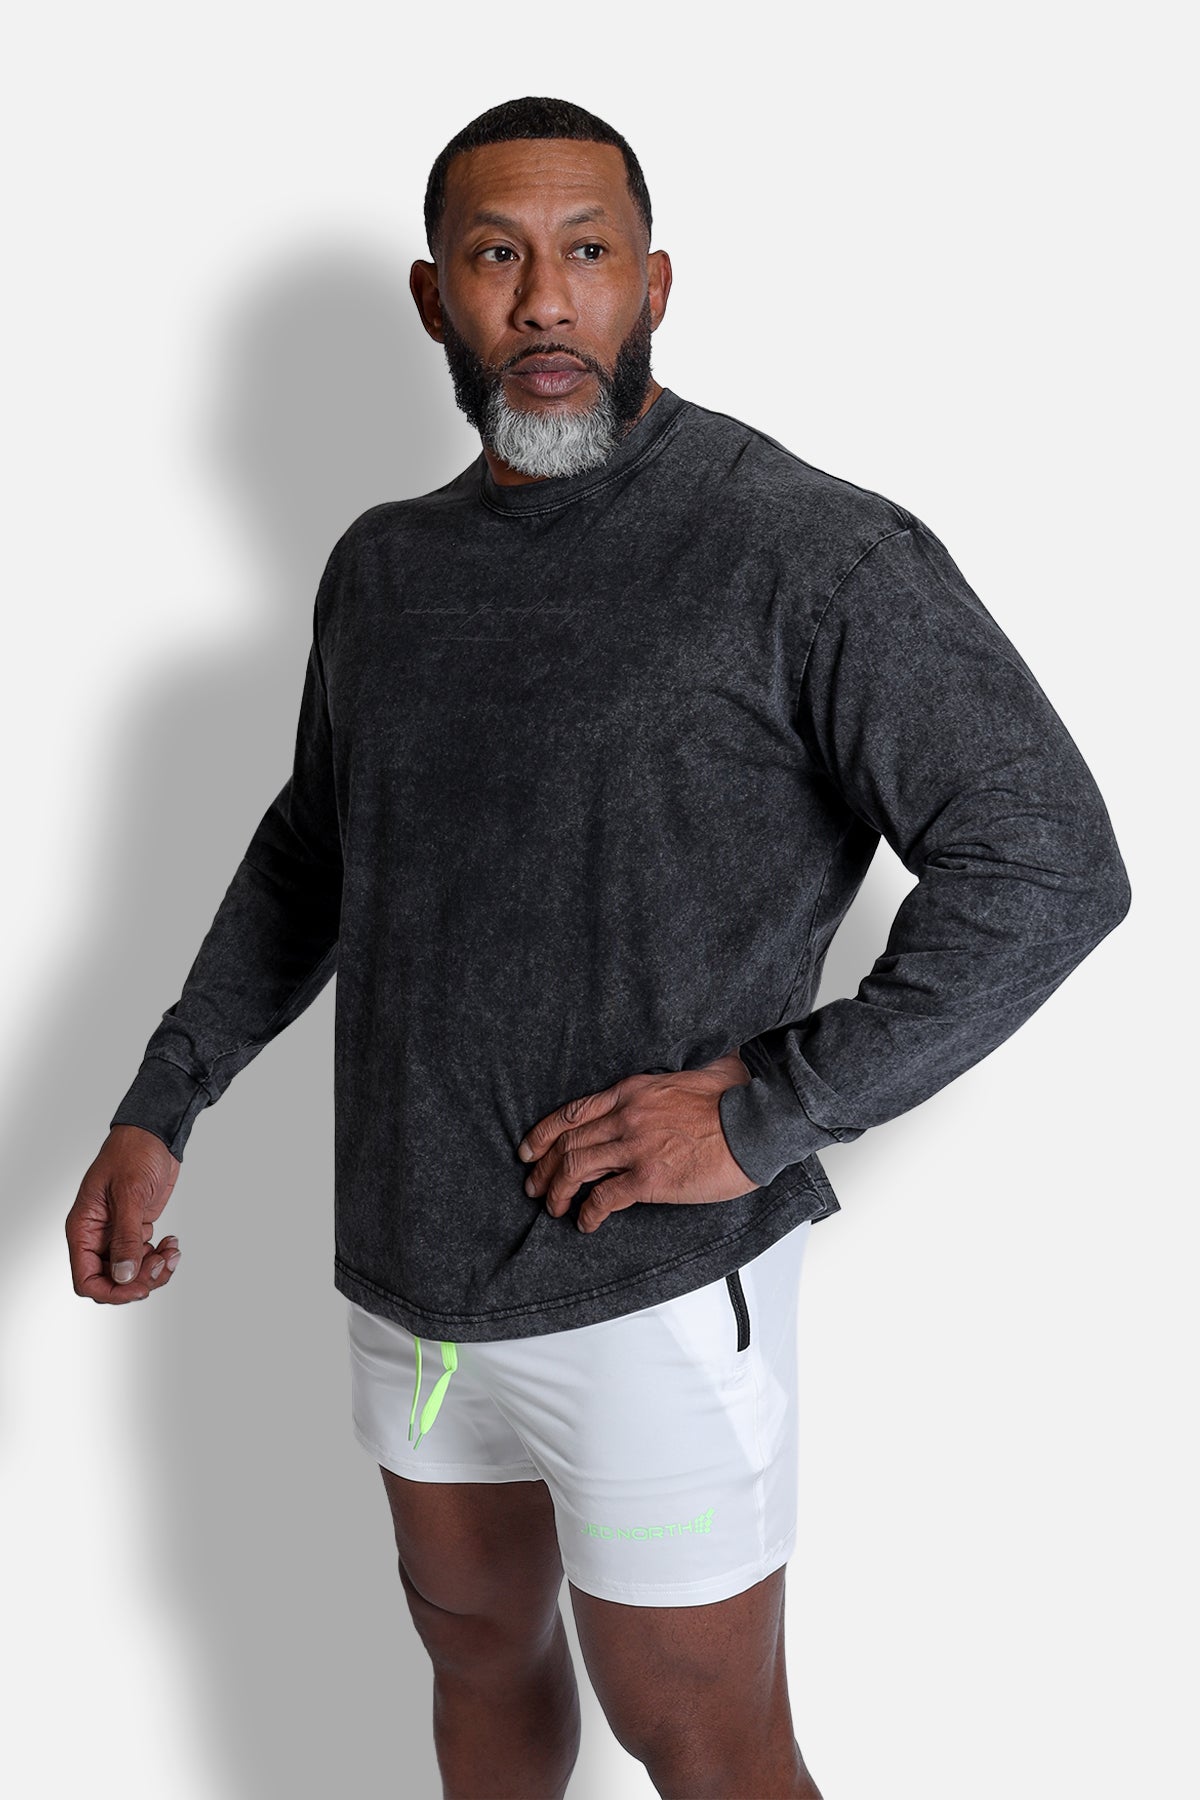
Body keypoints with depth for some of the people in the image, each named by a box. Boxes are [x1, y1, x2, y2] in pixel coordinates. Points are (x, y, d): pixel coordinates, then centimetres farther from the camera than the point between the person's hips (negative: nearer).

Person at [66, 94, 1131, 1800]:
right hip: (410, 1271, 6)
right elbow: (308, 854, 20)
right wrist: (157, 1112, 13)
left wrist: (767, 1114, -20)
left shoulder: (802, 547, -14)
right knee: (477, 1641, 24)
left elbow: (1049, 863, -17)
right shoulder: (385, 565, 7)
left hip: (651, 1281, -6)